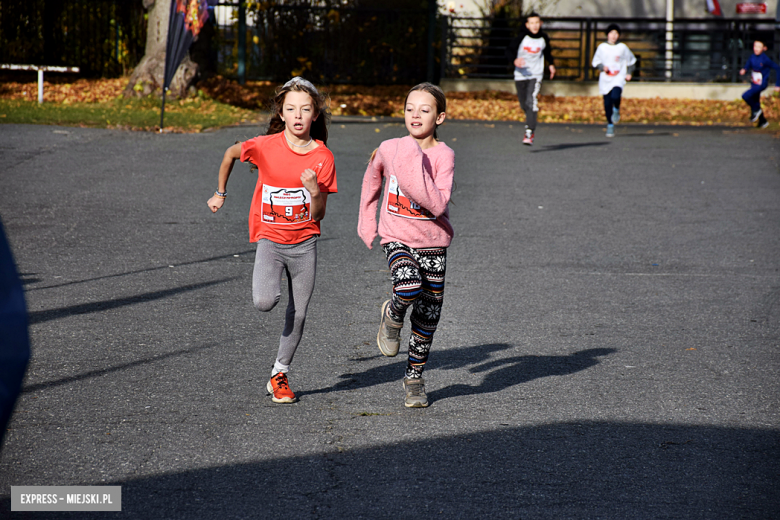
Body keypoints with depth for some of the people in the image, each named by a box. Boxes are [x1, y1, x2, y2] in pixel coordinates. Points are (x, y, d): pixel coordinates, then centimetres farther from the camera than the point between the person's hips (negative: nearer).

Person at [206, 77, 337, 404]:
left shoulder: (322, 157, -8)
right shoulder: (266, 146, -12)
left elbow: (318, 216, -5)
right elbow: (231, 154, 10)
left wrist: (315, 192, -25)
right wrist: (221, 193, 16)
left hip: (304, 242, 2)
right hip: (270, 238, -2)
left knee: (298, 314, 5)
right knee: (264, 303, -23)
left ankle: (280, 375, 22)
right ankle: (269, 287, 13)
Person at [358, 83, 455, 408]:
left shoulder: (443, 156, -11)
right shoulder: (389, 150, -4)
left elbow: (438, 205, -23)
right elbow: (372, 180, 18)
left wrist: (415, 169, -29)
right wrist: (366, 223, 20)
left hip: (432, 244, 0)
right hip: (397, 239, 0)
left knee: (427, 318, 7)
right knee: (409, 287, -32)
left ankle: (414, 378, 27)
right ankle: (392, 316, 2)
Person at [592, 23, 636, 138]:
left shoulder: (623, 47, 3)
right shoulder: (602, 47, 4)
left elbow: (631, 60, 16)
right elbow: (596, 62, 10)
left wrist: (629, 73, 6)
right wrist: (602, 67, -9)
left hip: (619, 78, -1)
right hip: (605, 79, 2)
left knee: (615, 96, -27)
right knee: (607, 103, 0)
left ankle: (616, 109, 7)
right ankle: (610, 125, 15)